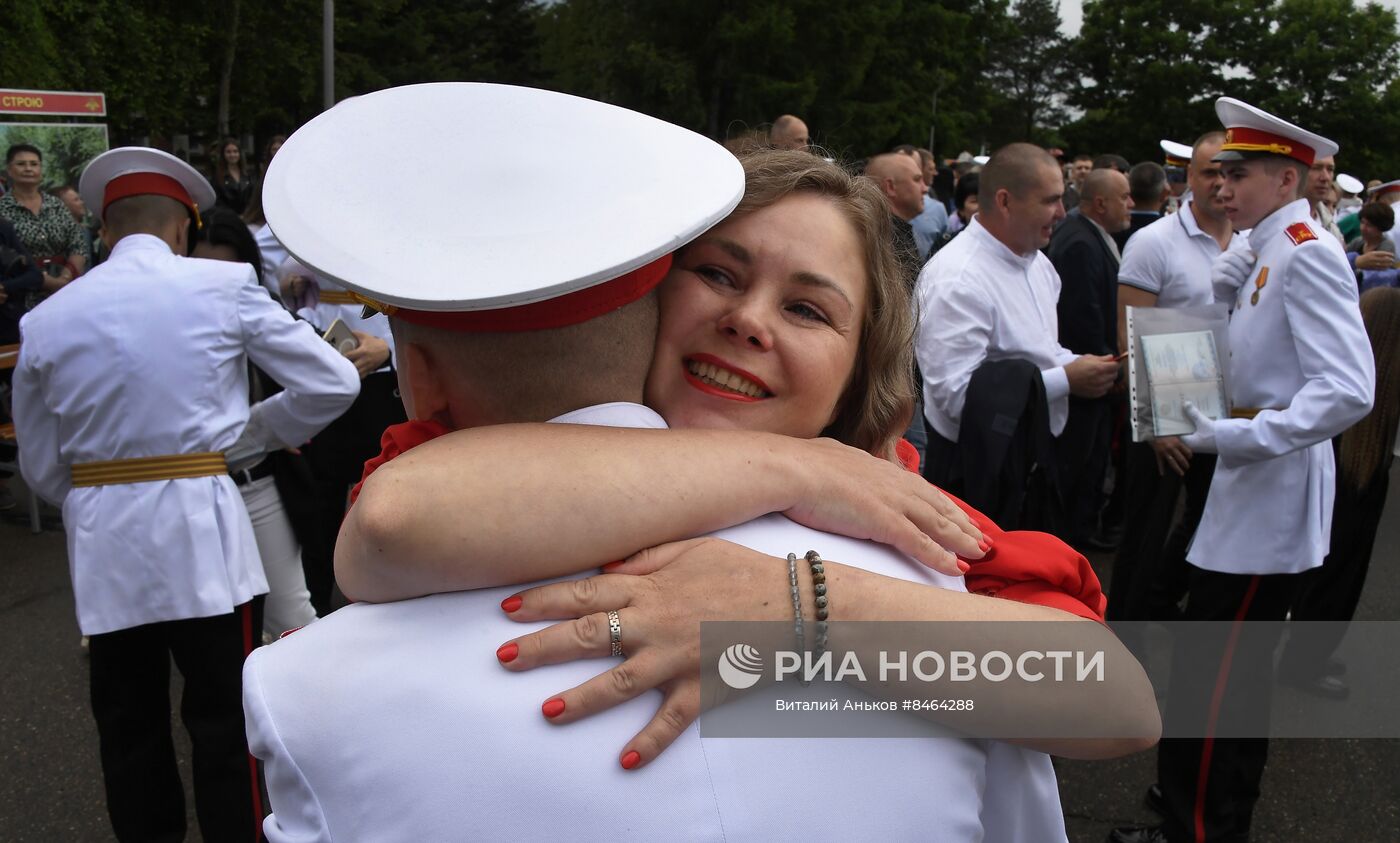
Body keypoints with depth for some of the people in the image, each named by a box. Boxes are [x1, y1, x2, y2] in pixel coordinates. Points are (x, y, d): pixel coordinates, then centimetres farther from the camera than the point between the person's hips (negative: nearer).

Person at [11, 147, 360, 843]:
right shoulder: (223, 287, -5)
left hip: (102, 545, 4)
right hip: (201, 532, -3)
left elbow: (41, 470, 10)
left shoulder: (45, 319, 4)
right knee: (226, 729, 7)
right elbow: (333, 383, -3)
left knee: (128, 731, 17)